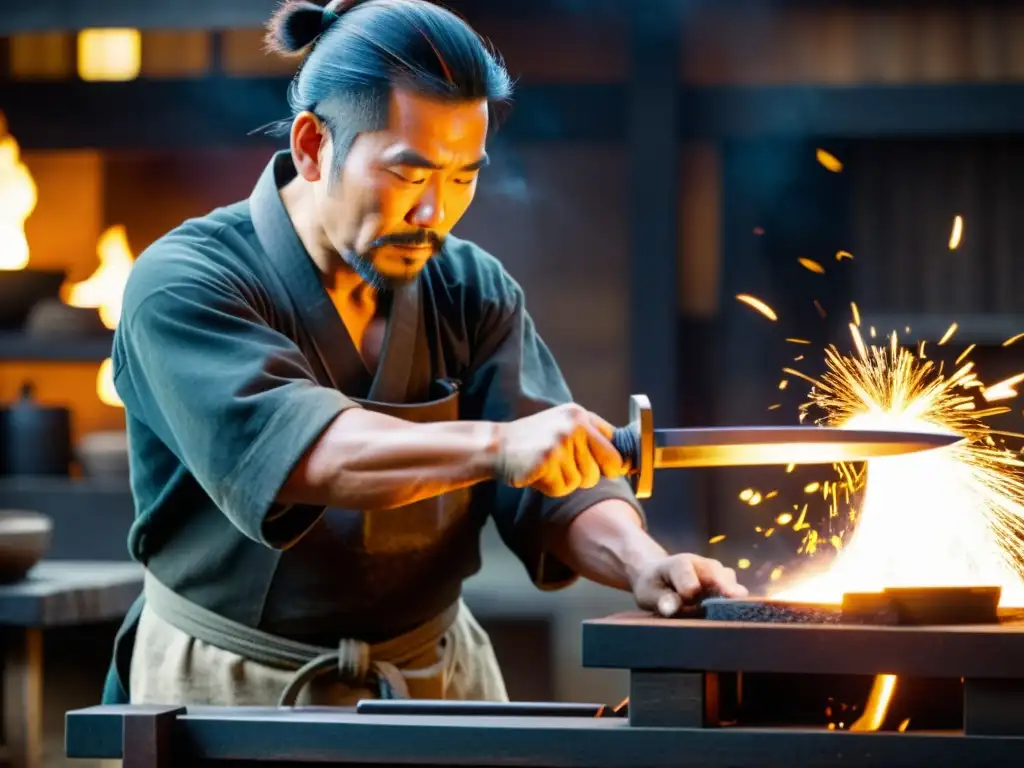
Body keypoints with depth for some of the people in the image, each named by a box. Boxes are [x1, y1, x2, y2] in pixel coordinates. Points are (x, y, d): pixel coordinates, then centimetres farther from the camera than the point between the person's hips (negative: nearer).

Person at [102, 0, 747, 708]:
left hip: (435, 676, 4)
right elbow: (278, 449, -28)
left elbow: (557, 481, -2)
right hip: (236, 688, -4)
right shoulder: (184, 286, -11)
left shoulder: (471, 290, 5)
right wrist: (497, 446, -40)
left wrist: (642, 563, -24)